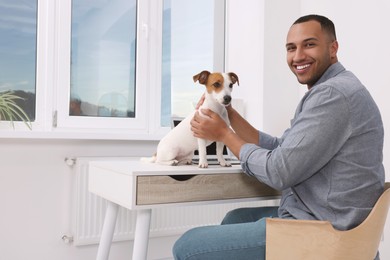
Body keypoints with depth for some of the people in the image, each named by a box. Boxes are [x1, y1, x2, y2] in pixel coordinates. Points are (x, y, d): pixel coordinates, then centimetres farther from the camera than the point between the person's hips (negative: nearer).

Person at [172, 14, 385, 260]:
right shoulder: (328, 91, 16)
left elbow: (279, 171, -21)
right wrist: (230, 114, 6)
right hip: (321, 217, 11)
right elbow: (279, 150, 14)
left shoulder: (333, 93, -20)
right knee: (235, 218, 29)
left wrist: (224, 133, -8)